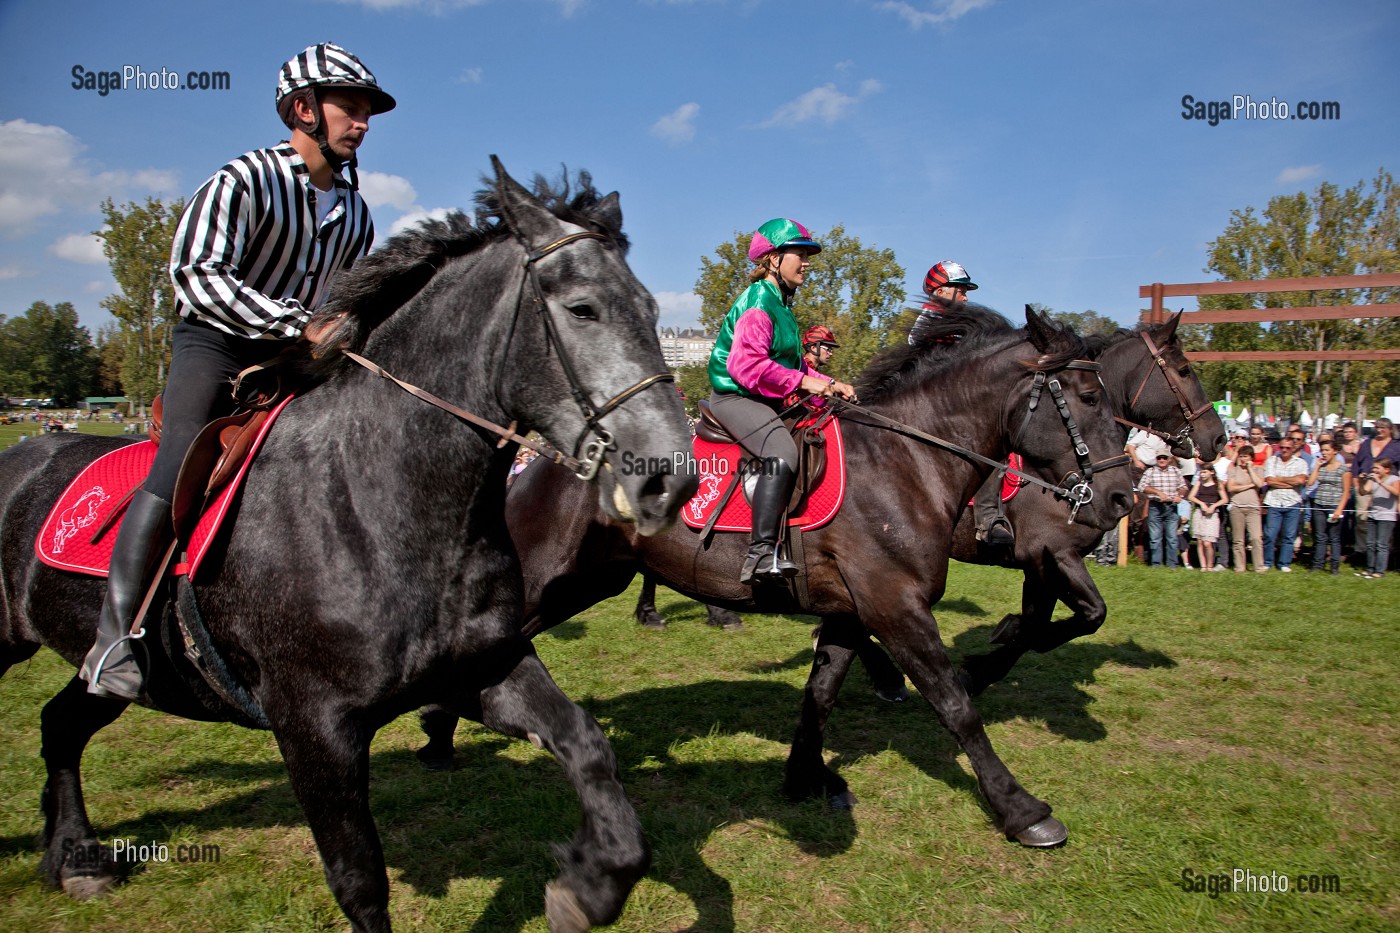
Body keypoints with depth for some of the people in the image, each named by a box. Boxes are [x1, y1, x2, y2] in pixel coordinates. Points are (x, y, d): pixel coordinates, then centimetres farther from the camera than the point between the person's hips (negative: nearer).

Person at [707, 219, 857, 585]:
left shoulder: (781, 304, 19)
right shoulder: (758, 301, -12)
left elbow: (792, 365, 22)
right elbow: (745, 363, -25)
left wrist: (828, 385, 7)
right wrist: (802, 381, -23)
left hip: (768, 401, 11)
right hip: (735, 397, -11)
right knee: (782, 453, -34)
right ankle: (761, 554, -38)